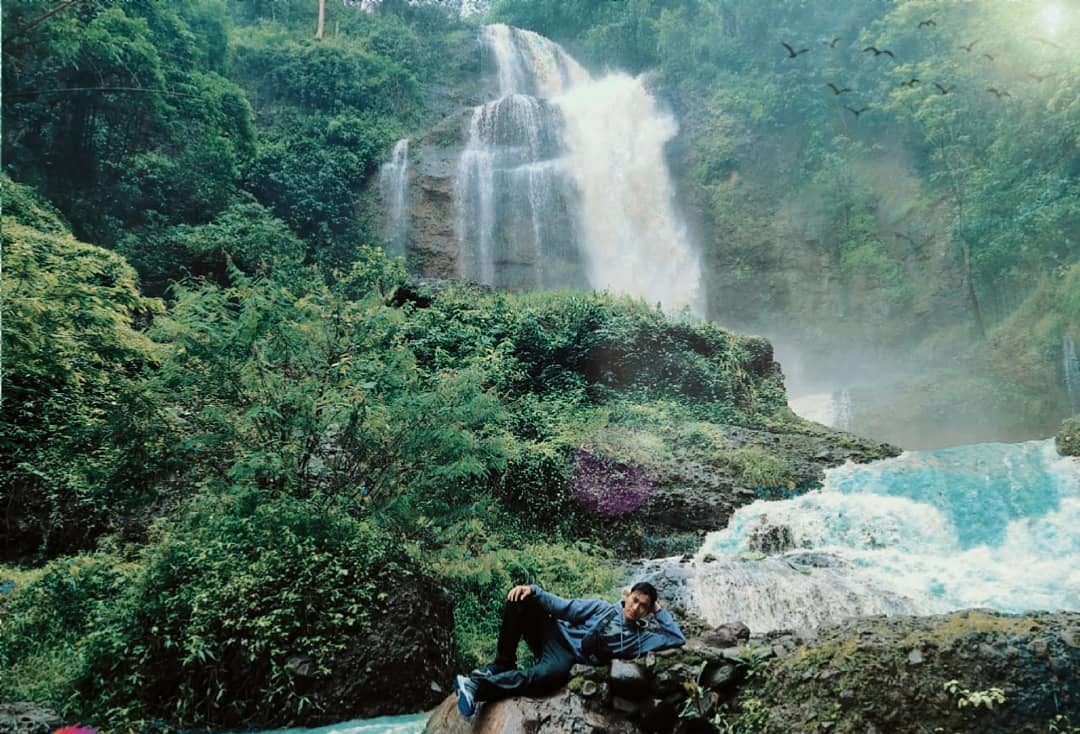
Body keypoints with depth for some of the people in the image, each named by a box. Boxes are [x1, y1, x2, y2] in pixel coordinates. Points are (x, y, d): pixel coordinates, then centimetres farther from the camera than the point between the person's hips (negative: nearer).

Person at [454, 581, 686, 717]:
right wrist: (533, 590, -10)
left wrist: (661, 612, 7)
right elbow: (564, 608, 4)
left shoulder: (638, 637, 12)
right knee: (520, 597, -23)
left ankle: (477, 687, -37)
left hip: (566, 660, -2)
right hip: (554, 637, 2)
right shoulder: (602, 608, 12)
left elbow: (678, 639, 8)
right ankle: (503, 664, -13)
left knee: (550, 675, -42)